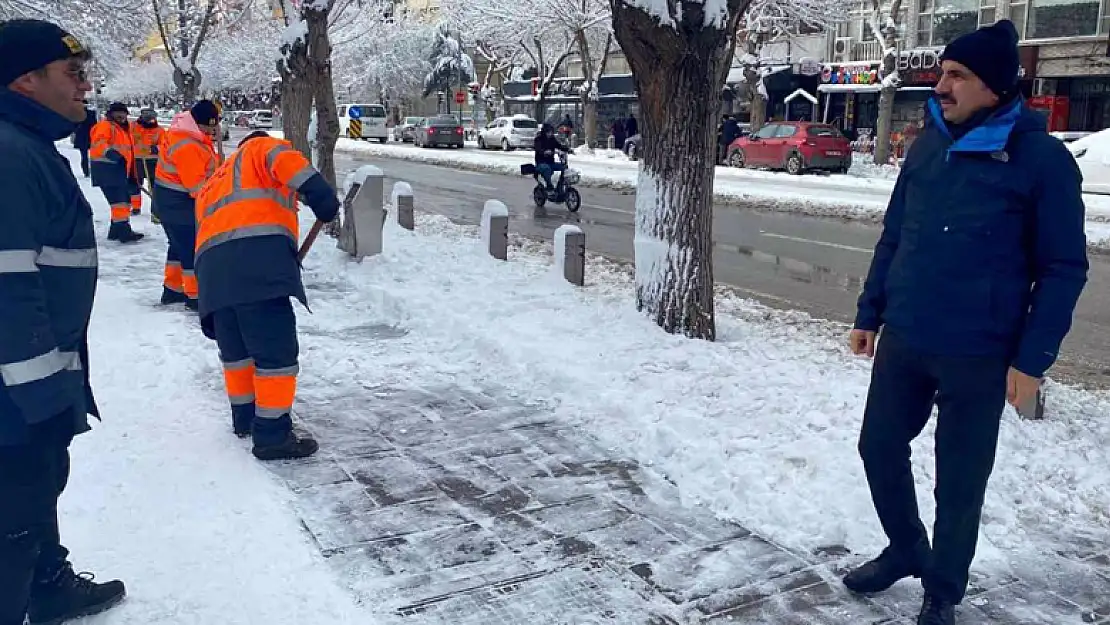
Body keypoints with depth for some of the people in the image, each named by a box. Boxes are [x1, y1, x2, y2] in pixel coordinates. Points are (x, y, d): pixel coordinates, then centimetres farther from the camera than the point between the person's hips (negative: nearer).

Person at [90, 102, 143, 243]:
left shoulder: (124, 130, 24)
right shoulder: (105, 125, -4)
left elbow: (128, 154, 26)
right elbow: (98, 142, -22)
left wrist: (131, 175, 24)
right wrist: (109, 152, -41)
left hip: (119, 170, 10)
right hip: (106, 169, -10)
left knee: (125, 200, 12)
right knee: (119, 200, -16)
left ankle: (116, 230, 22)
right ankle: (124, 231, -19)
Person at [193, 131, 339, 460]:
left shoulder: (211, 186, 42)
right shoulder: (259, 148, 23)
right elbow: (283, 159, -3)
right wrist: (319, 192, -16)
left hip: (211, 266, 8)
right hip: (257, 254, -7)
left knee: (235, 349, 23)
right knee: (276, 348, -4)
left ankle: (245, 417, 36)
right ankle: (272, 435, -3)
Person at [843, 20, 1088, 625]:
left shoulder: (1042, 158, -11)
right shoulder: (928, 143, 5)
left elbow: (1063, 268, -9)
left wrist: (1032, 358, -12)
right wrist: (869, 312, 12)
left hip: (978, 356, -5)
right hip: (902, 341, 5)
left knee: (959, 481, 8)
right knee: (879, 447, 14)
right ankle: (906, 550, 38)